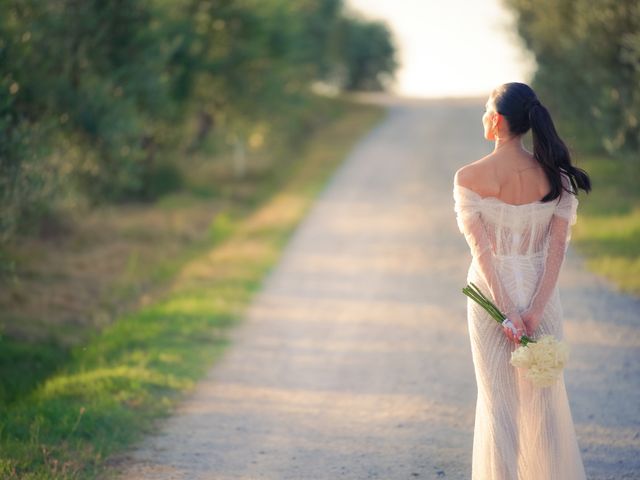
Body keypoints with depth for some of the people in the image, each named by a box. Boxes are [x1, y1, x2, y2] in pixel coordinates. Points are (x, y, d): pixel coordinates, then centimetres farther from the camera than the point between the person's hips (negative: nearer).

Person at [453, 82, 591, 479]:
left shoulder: (468, 178, -9)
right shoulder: (555, 176, -4)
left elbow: (481, 250, -14)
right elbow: (557, 248, -10)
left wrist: (506, 311, -15)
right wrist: (536, 309, -12)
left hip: (490, 290, -1)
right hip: (540, 293, 2)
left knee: (496, 398, 9)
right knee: (546, 396, 13)